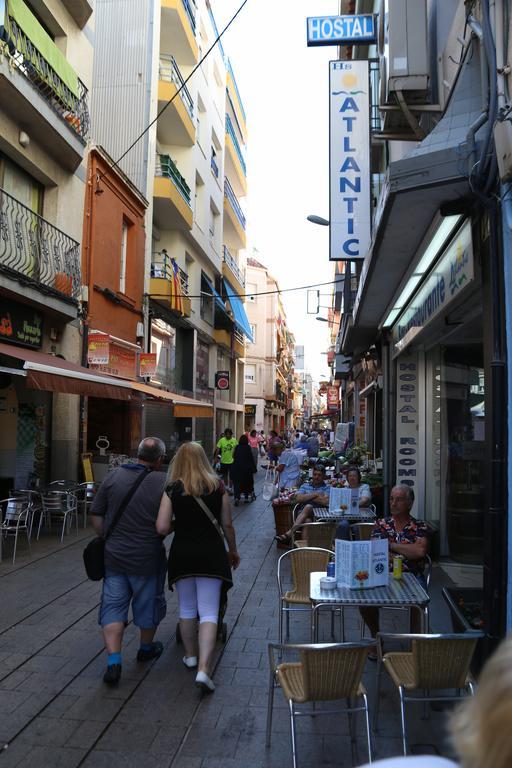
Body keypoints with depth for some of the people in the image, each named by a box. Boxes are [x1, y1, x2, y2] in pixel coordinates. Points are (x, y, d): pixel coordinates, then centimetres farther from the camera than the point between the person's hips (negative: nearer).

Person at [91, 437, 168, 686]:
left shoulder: (113, 476, -4)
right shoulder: (163, 482, -13)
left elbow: (96, 515, 0)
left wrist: (107, 539, 11)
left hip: (114, 556, 2)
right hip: (147, 558, -2)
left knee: (113, 606, 12)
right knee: (148, 603, 19)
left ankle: (113, 661, 5)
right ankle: (146, 648, 38)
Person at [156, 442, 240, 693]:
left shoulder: (172, 489, -6)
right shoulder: (218, 486, -3)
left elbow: (162, 528, -12)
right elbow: (227, 525, 1)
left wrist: (178, 523, 9)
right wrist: (233, 550, 17)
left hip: (182, 554, 1)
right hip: (211, 554, 0)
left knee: (187, 608, 19)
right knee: (209, 612, 1)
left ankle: (190, 656, 35)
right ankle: (203, 669, -8)